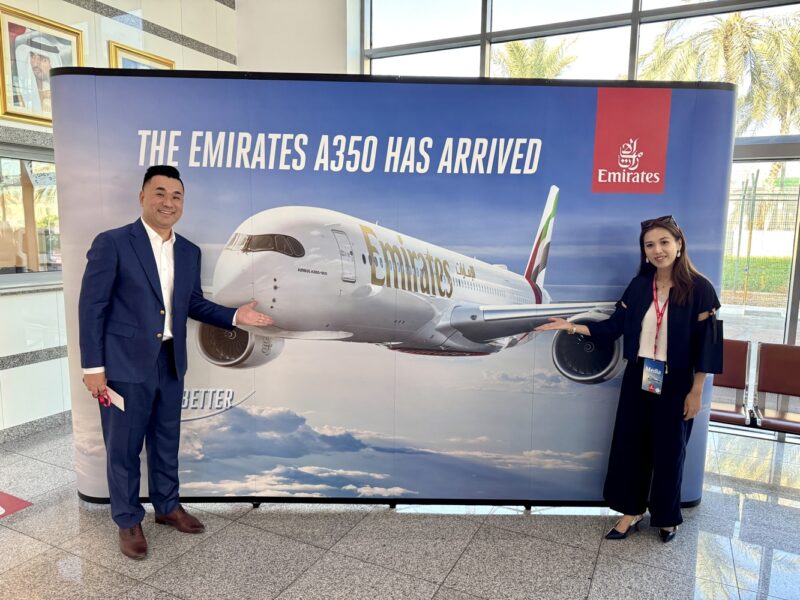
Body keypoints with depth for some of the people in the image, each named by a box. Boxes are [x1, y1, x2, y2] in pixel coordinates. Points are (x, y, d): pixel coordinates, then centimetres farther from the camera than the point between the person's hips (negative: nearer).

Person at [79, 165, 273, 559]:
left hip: (171, 364, 5)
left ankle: (167, 506, 39)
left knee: (166, 441, 19)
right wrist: (93, 366, -12)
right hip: (125, 365, -5)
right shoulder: (112, 243, -11)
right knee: (123, 447, 10)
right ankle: (128, 521, 30)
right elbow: (91, 307, -10)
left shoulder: (189, 252, 6)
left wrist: (234, 316, -2)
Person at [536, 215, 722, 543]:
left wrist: (696, 392, -10)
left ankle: (667, 517, 33)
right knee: (630, 444, 10)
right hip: (638, 378, 4)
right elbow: (615, 326, 2)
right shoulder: (639, 285, 1)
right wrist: (572, 326, -7)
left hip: (675, 384, -4)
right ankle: (631, 511, 29)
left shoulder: (699, 288, -12)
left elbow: (706, 344, -10)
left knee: (669, 451, 11)